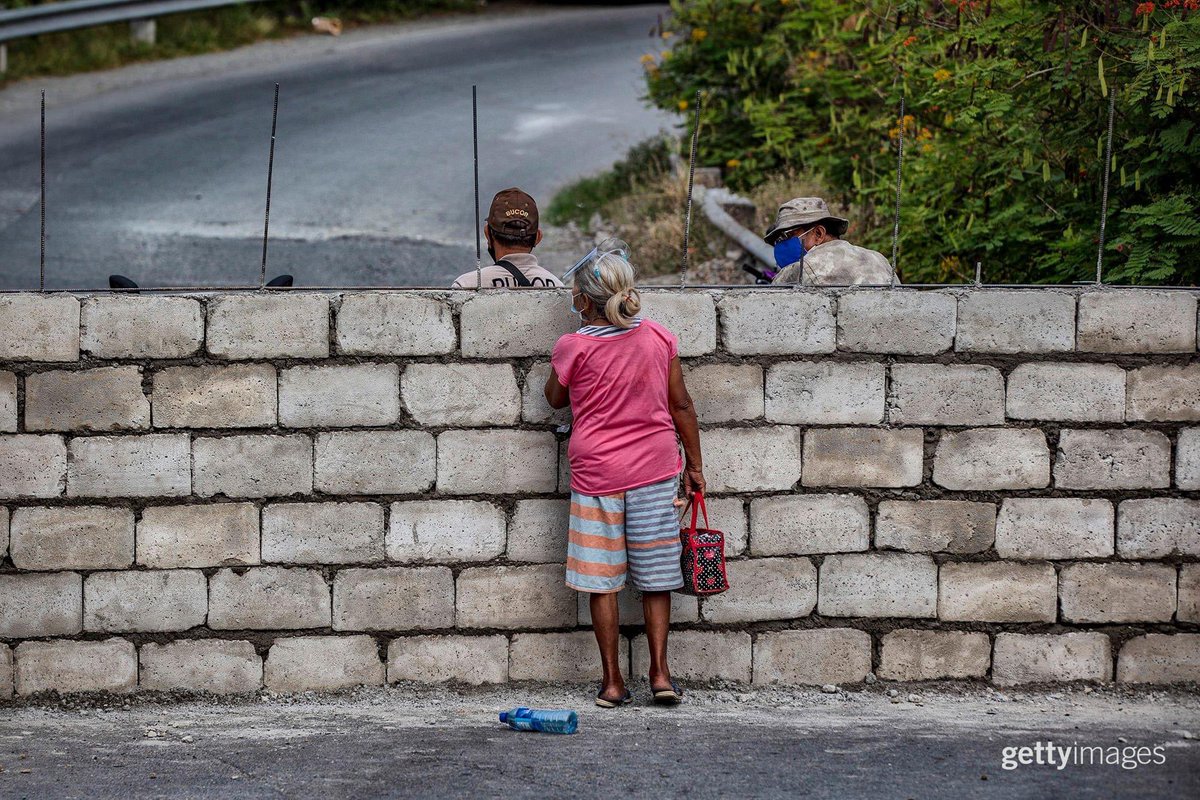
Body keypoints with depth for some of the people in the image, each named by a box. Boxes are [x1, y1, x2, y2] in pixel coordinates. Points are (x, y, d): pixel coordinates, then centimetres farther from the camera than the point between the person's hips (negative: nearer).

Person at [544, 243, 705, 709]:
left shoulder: (574, 348, -11)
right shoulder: (657, 338, -2)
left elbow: (556, 398, 8)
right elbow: (681, 405, 4)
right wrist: (694, 465, 13)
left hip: (596, 473, -3)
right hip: (654, 470, 3)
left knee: (601, 580, 5)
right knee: (655, 577, 11)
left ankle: (612, 682, 6)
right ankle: (660, 674, 9)